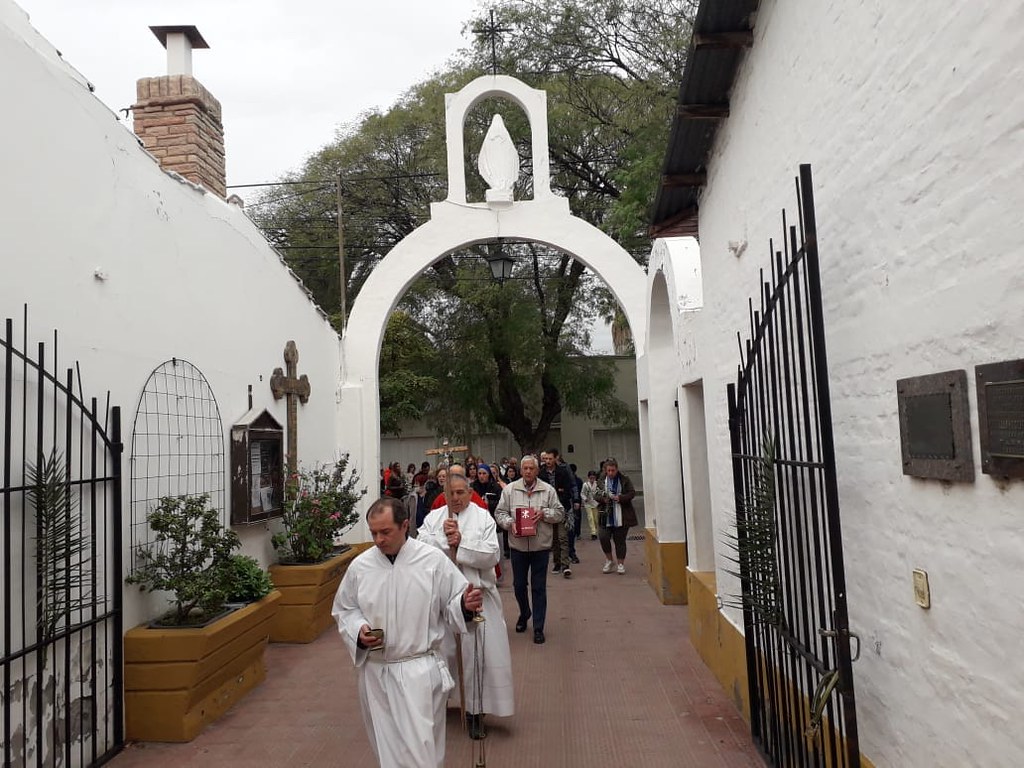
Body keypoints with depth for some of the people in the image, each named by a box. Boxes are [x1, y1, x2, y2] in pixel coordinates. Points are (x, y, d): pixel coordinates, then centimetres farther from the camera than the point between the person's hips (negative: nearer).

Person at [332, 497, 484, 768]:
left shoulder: (434, 560, -9)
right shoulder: (360, 566, -2)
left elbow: (452, 606, -2)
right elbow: (344, 609, 11)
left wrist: (465, 605, -24)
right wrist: (358, 631, -9)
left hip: (421, 670, -3)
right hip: (376, 671, 3)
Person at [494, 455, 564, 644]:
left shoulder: (548, 490, 0)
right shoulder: (509, 489, 1)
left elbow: (559, 513, 2)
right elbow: (500, 513, 2)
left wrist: (544, 514, -15)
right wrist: (510, 523, -16)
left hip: (540, 546, -1)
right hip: (518, 545, 1)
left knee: (539, 588, 4)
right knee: (519, 584, 13)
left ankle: (538, 628, 13)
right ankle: (524, 614, 40)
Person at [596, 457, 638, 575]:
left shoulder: (625, 480, 1)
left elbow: (632, 493, -3)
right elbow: (596, 495, 5)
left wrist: (619, 498, -19)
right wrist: (603, 499, -17)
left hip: (621, 516, -1)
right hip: (606, 515, 1)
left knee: (620, 540, 4)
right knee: (603, 537, -8)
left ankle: (620, 564, 19)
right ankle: (609, 560, 15)